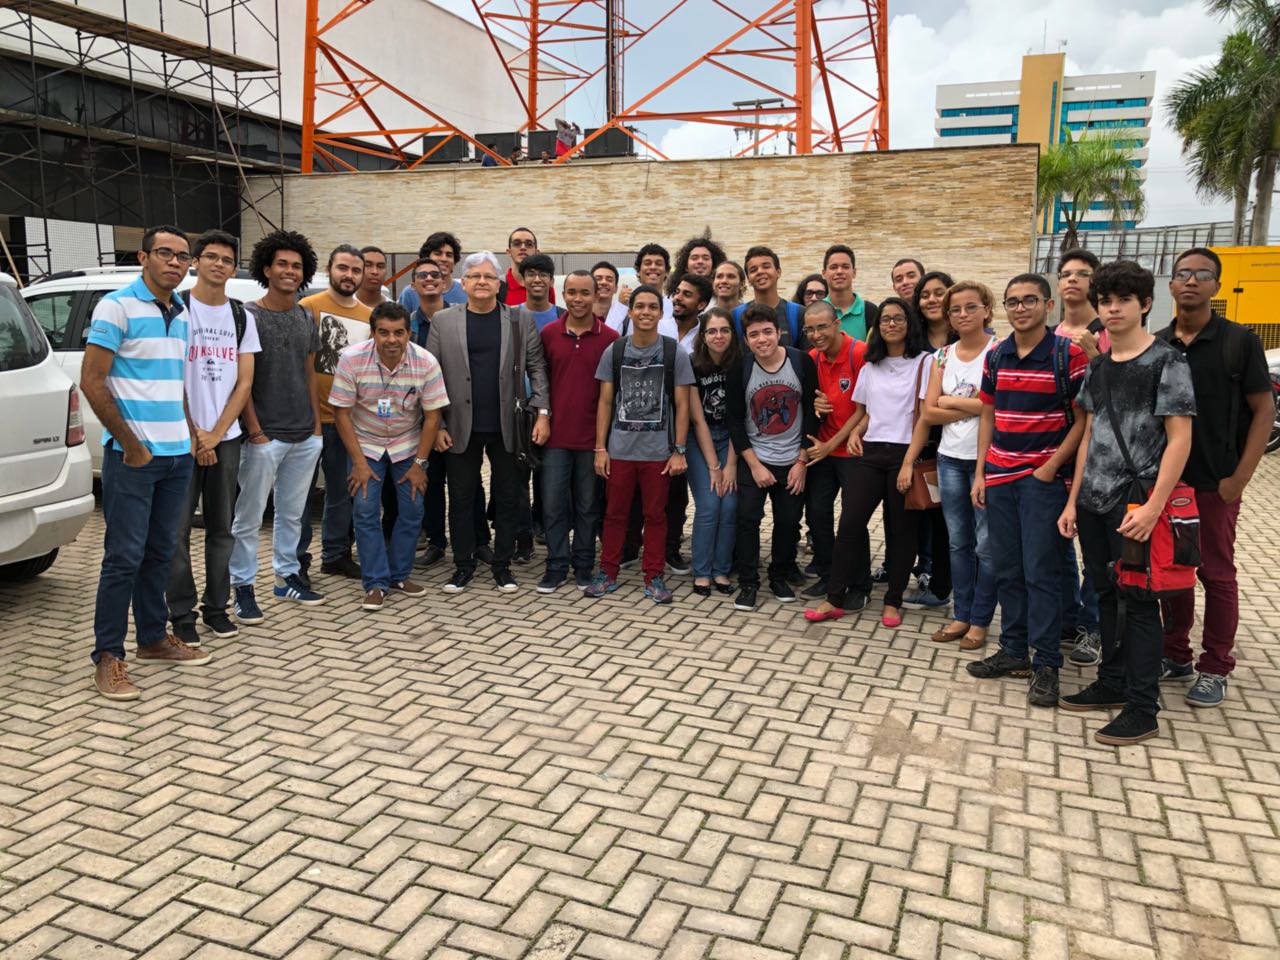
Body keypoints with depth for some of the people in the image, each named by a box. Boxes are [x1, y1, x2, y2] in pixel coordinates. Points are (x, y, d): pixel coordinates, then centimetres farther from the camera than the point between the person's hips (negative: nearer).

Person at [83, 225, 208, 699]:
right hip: (133, 456, -6)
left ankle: (153, 637, 26)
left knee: (159, 552, 14)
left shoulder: (182, 314, 12)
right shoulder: (117, 306, -8)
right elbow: (91, 382, -12)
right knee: (124, 557, -3)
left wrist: (190, 433, 10)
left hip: (177, 454, 7)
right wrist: (131, 444, -13)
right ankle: (107, 657, 6)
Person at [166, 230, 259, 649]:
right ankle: (182, 615, 9)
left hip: (225, 437, 4)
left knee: (222, 527, 9)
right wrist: (192, 433, -9)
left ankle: (216, 607, 20)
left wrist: (215, 434, -4)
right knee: (178, 529, 0)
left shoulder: (242, 317, 9)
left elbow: (244, 382, 5)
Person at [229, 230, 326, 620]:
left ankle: (288, 575, 27)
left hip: (305, 437, 6)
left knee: (292, 514, 15)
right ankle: (242, 588, 11)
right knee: (249, 517, 2)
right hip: (264, 438, -6)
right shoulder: (248, 315, -6)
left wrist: (317, 425, 10)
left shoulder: (306, 318, 12)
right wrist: (256, 432, -12)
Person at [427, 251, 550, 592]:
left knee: (508, 499, 7)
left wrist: (542, 412, -6)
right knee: (461, 499, 8)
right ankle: (463, 565, 22)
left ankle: (502, 565, 21)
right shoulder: (442, 321, 3)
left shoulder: (520, 320, 3)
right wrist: (436, 425, -3)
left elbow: (536, 368, 3)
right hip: (461, 428, 0)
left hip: (507, 427, 0)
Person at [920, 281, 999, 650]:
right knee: (958, 542, 13)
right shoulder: (942, 356, 8)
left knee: (986, 544, 1)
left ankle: (980, 620, 13)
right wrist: (974, 408, -10)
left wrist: (951, 401, -6)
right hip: (950, 458, 5)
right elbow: (928, 413, 1)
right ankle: (961, 615, 23)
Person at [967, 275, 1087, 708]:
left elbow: (1083, 417, -7)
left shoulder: (1068, 354, -7)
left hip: (1043, 477, -5)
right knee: (1007, 570, 11)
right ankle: (1014, 651, 23)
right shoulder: (995, 356, 9)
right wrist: (980, 472, 9)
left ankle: (1046, 663, 8)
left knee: (1041, 571, -3)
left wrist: (1051, 467, -13)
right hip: (999, 476, 5)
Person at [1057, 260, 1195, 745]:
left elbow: (1180, 440, -11)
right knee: (1107, 594, 15)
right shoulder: (1098, 366, 11)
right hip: (1094, 501, 6)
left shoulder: (1167, 362, -7)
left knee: (1138, 601, 0)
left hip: (1135, 501, -6)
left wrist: (1152, 507, -18)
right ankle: (1112, 684, 29)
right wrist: (1073, 500, 11)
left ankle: (1143, 709, 9)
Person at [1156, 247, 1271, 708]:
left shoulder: (1239, 340, -5)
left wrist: (1240, 477, -12)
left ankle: (1215, 669, 15)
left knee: (1216, 574, 4)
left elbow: (1264, 409, -5)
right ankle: (1175, 655, 26)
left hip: (1214, 483, -4)